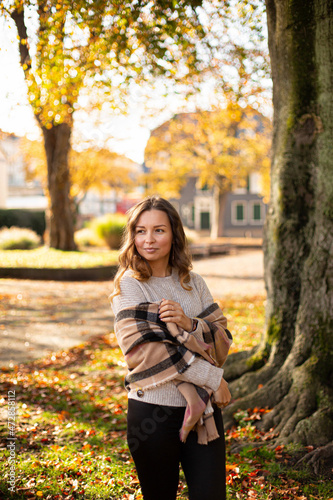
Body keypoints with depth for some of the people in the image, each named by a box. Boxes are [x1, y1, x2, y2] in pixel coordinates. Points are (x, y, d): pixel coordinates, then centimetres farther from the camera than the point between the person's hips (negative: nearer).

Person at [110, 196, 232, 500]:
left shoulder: (192, 282, 8)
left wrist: (188, 324, -17)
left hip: (203, 407, 3)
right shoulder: (129, 284, -5)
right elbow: (142, 350, -15)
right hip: (153, 410, -3)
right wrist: (212, 378, -14)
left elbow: (223, 340, 5)